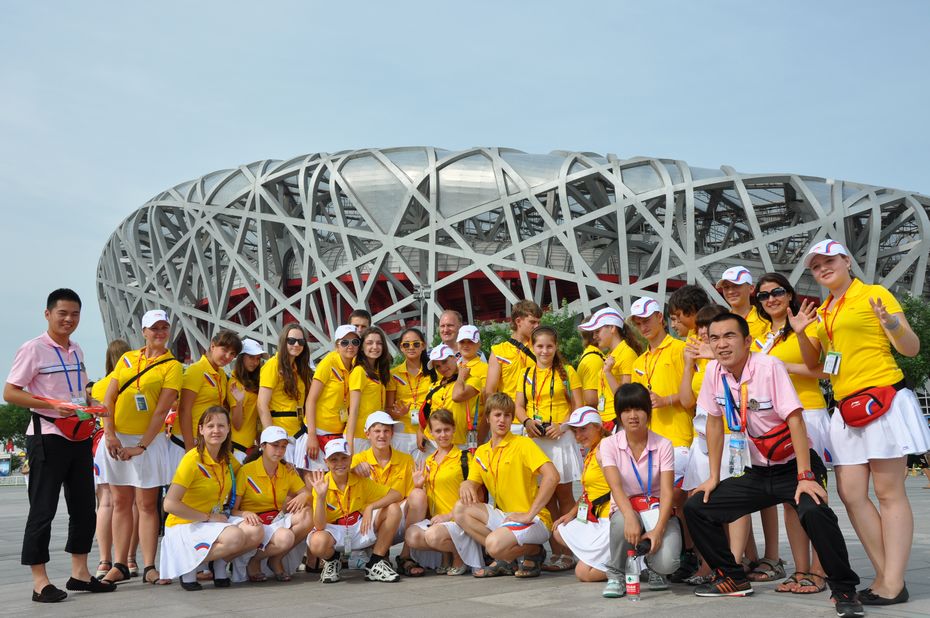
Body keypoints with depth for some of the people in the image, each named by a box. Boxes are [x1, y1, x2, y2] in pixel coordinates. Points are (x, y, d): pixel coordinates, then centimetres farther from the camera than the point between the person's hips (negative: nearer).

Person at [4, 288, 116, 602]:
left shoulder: (77, 351, 13)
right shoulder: (34, 349, -8)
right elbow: (10, 393, -11)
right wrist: (53, 406, -22)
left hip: (79, 436, 7)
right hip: (47, 437, -7)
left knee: (84, 506, 11)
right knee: (43, 509, -2)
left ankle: (79, 573, 21)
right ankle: (40, 581, 5)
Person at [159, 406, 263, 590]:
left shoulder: (230, 460, 4)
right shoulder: (193, 460, -17)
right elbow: (170, 504, -22)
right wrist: (208, 517, -18)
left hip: (217, 519, 6)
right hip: (186, 525, -6)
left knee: (255, 532, -20)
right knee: (235, 537, -31)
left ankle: (220, 564, 5)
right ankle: (189, 566, -7)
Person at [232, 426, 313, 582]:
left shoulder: (288, 471, 7)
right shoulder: (246, 471, -8)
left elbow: (308, 493, 5)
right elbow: (232, 509, -9)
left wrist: (304, 496, -19)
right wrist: (245, 514, -31)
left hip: (278, 520, 6)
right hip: (256, 523, -6)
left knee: (306, 515, -25)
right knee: (285, 537, -36)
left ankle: (276, 560, -8)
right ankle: (253, 562, -5)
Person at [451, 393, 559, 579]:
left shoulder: (523, 444, -8)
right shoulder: (481, 452, 13)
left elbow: (552, 476, -19)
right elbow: (474, 485, 14)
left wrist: (530, 514, -21)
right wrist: (466, 485, -12)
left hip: (534, 520, -7)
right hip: (503, 516, 7)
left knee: (494, 544, -33)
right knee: (460, 509, -15)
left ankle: (533, 551, -1)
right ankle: (507, 559, -7)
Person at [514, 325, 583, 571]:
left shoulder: (567, 371, 4)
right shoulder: (526, 374, 14)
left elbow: (578, 406, 0)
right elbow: (519, 406, 11)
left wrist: (563, 426, -15)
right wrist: (527, 421, -10)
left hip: (561, 439, -3)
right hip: (535, 440, 4)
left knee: (563, 494, -2)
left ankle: (568, 552, 1)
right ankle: (556, 551, 10)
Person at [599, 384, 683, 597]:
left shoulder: (663, 445, -4)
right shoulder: (609, 445, -5)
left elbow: (667, 491, -12)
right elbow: (616, 487, -20)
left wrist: (658, 529, -29)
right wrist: (631, 518, -40)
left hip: (658, 511, 0)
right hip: (626, 510, 0)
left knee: (667, 562, -29)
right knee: (622, 522, -38)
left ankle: (655, 570, 11)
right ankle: (615, 574, -10)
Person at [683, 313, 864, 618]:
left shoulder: (769, 366, -20)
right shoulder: (713, 371, -3)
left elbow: (795, 420, -21)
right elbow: (714, 421, 7)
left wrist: (805, 477, -26)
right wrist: (713, 477, 6)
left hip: (793, 467, -6)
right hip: (758, 472, 6)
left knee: (814, 513, -35)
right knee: (696, 507, -2)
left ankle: (844, 590, -15)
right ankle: (733, 578, 13)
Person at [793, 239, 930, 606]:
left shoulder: (874, 295, 0)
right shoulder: (823, 312, 18)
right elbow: (813, 364, 21)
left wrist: (891, 325, -24)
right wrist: (801, 334, 4)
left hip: (883, 400, -7)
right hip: (847, 409, 8)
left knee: (888, 493, -7)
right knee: (851, 493, 3)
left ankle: (894, 584, -5)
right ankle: (884, 576, 11)